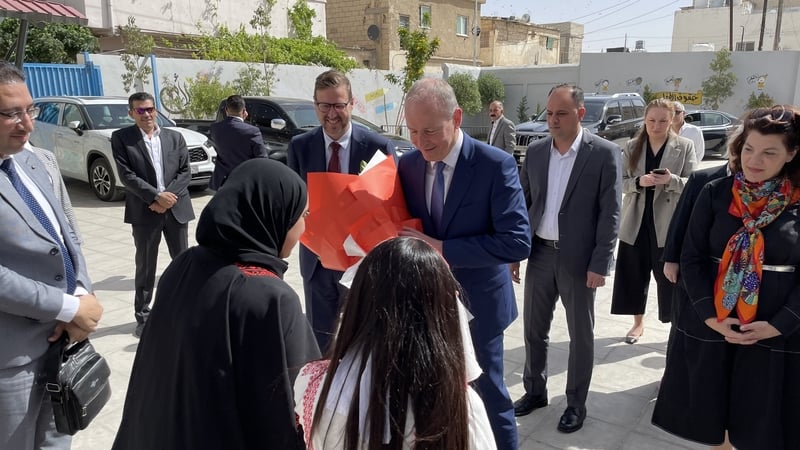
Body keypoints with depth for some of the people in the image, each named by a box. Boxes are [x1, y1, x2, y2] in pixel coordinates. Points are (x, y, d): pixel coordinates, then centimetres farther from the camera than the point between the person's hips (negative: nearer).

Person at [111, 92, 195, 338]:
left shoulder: (175, 137, 8)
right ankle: (143, 316, 19)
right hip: (144, 211, -2)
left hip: (177, 208, 2)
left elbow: (185, 172, 2)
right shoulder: (121, 138, -1)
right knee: (145, 267, 7)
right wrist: (156, 196, -16)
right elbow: (127, 175, -9)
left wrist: (169, 195, -12)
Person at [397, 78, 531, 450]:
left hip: (475, 303, -4)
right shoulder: (408, 164, -3)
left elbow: (517, 241, -24)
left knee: (488, 395, 14)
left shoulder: (495, 165, -18)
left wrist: (443, 248, -26)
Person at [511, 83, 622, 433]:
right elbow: (523, 204, 8)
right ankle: (535, 391, 35)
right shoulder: (535, 151, 3)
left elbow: (610, 214, -10)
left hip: (578, 258, -4)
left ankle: (576, 403, 29)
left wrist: (600, 264, -14)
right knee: (534, 330, 15)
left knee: (580, 335, 11)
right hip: (539, 253, 4)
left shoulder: (604, 153, -9)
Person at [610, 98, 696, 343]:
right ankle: (638, 323, 28)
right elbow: (620, 182, 2)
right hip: (636, 222, 3)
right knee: (634, 275, 11)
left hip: (669, 223, -3)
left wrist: (671, 180, -24)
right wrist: (639, 182, -19)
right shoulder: (632, 146, 4)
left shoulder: (684, 146, -2)